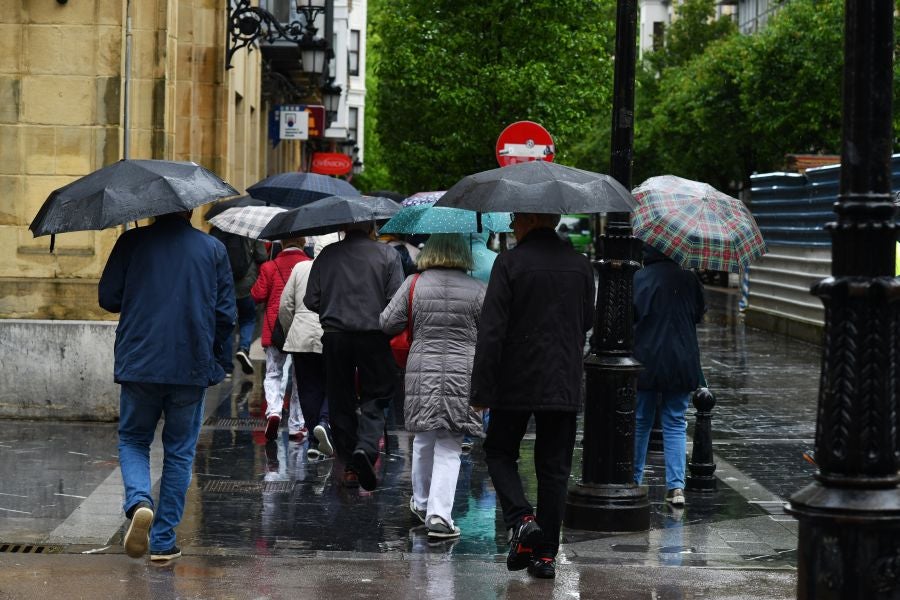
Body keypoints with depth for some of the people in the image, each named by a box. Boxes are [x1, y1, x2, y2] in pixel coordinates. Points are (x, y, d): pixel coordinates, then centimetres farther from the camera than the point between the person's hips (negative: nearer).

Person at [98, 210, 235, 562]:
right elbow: (226, 313, 1)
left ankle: (139, 501, -14)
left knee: (132, 441, 15)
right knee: (179, 452, 10)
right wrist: (217, 357, 17)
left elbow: (107, 298, 0)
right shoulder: (213, 249, 1)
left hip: (139, 363, 0)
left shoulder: (132, 242, -2)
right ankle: (163, 540, 10)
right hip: (192, 368, 1)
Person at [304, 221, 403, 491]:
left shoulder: (327, 254, 4)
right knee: (374, 398, 5)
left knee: (340, 402, 11)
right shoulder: (387, 254, -1)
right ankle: (366, 448, -20)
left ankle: (349, 466, 12)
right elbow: (396, 300, -8)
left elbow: (310, 300, 4)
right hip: (373, 337, -2)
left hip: (334, 336, 2)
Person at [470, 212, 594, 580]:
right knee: (554, 468, 8)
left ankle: (521, 519, -7)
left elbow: (491, 330, -13)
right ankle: (546, 553, 9)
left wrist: (481, 389, -10)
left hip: (516, 383, -3)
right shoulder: (580, 266, 4)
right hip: (565, 385, 4)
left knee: (499, 452, 15)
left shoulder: (509, 263, -10)